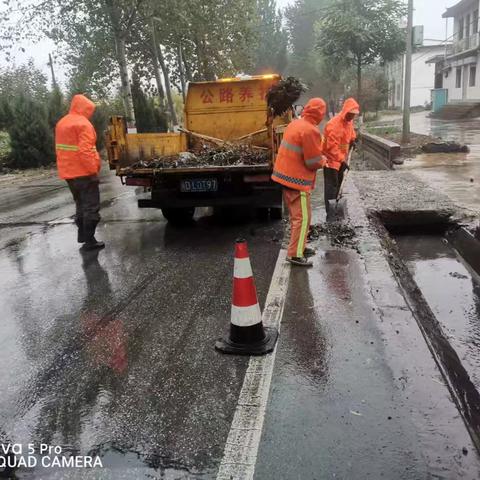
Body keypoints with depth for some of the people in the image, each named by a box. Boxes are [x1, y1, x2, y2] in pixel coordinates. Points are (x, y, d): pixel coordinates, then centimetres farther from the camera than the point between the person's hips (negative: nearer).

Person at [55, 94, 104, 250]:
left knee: (81, 205, 20)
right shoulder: (83, 123, -15)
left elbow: (60, 148, 15)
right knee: (91, 207, -2)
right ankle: (89, 241, -1)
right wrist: (93, 170, -20)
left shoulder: (62, 123, 14)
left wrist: (67, 167, 17)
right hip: (83, 172, -9)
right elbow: (85, 150, -23)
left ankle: (82, 236, 25)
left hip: (69, 172, 9)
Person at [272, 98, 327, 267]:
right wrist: (323, 160, 3)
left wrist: (318, 158, 11)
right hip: (297, 179, -9)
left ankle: (300, 246, 30)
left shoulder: (295, 123, 8)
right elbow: (314, 162, -18)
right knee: (303, 217, -2)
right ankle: (295, 254, 0)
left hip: (285, 175, 9)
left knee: (297, 215, 19)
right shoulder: (311, 131, -19)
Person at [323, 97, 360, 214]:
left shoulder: (349, 121, 2)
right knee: (332, 184, -9)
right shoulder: (334, 124, -26)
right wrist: (342, 160, -33)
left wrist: (353, 140, 7)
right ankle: (330, 211, -6)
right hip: (331, 158, -9)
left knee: (338, 181, 18)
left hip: (341, 157, 9)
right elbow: (332, 146, -30)